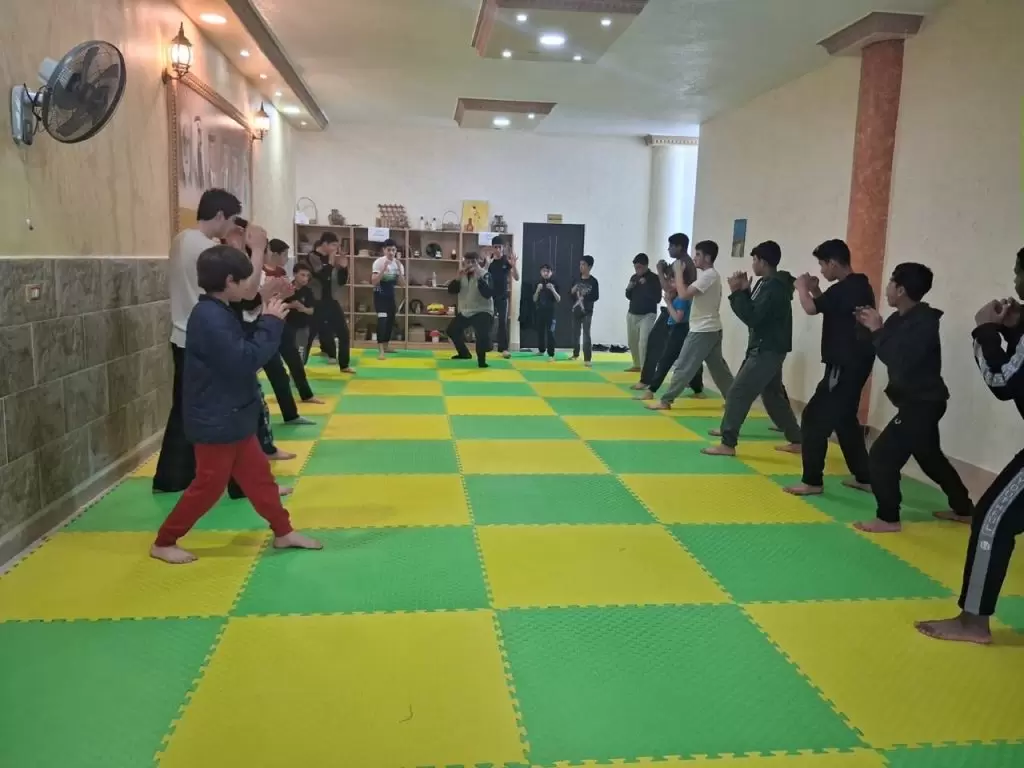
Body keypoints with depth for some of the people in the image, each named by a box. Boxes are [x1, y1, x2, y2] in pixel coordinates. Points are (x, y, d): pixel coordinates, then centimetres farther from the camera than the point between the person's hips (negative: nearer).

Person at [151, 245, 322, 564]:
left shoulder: (219, 312, 8)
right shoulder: (210, 318, -24)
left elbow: (242, 352, 13)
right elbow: (244, 361, -28)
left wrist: (268, 321, 3)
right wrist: (271, 323, -20)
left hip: (231, 416, 10)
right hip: (215, 420, -10)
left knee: (258, 475, 16)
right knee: (209, 485, 2)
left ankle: (283, 532, 28)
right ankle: (163, 542, 19)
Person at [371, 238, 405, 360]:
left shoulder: (398, 263, 0)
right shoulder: (379, 262, -15)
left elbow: (403, 283, -6)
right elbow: (374, 282, -23)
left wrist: (399, 269, -18)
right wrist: (384, 269, -30)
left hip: (390, 293, 6)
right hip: (380, 293, -6)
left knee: (391, 319, 14)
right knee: (382, 319, -21)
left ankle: (386, 345, 33)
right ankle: (380, 350, -27)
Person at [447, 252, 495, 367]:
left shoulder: (485, 275, -15)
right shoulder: (463, 275, 4)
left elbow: (488, 294, -30)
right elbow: (451, 290, -4)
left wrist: (479, 277, -34)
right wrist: (459, 277, -19)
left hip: (482, 311, -7)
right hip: (465, 311, 8)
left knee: (482, 335, -33)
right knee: (452, 330, 20)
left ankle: (481, 360, -13)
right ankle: (464, 353, 41)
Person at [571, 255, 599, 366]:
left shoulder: (593, 281, -7)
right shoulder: (577, 280, 6)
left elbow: (596, 297, -9)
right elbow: (570, 294, 10)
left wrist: (585, 297, -19)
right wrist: (572, 291, -10)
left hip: (587, 312, -5)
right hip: (576, 311, 5)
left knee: (586, 334, -9)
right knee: (575, 333, 14)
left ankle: (587, 359, -10)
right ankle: (575, 354, 32)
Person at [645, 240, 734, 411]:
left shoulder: (708, 276, -17)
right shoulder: (710, 275, 15)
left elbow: (684, 294, -24)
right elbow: (689, 292, 18)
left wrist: (679, 272, -14)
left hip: (702, 331, -10)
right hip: (712, 329, 10)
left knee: (683, 367, -6)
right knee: (718, 367, 15)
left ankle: (665, 401, -3)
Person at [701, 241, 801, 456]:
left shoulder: (774, 288, -19)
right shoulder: (768, 284, 12)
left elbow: (752, 318, -24)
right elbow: (755, 312, 14)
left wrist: (736, 293, -18)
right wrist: (744, 291, 2)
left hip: (768, 350, -11)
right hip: (766, 349, 11)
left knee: (737, 393, -10)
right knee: (773, 395, 18)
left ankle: (728, 444, -6)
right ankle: (796, 440, 26)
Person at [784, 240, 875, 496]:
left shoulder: (847, 288, -19)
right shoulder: (857, 285, 12)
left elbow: (811, 308, -22)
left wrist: (802, 287, -4)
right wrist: (816, 291, 11)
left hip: (845, 367, -10)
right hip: (853, 364, 10)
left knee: (815, 418, -6)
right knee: (844, 419, 19)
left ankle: (812, 481, -2)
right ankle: (864, 477, 27)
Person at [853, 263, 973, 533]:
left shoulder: (923, 322, -22)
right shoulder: (902, 318, 6)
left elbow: (899, 361, -30)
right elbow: (891, 350, 11)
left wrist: (877, 330, -22)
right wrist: (869, 326, -3)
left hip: (922, 403, -10)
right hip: (918, 401, 10)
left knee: (881, 457, -11)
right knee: (931, 457, 24)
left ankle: (888, 519, 0)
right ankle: (964, 510, 40)